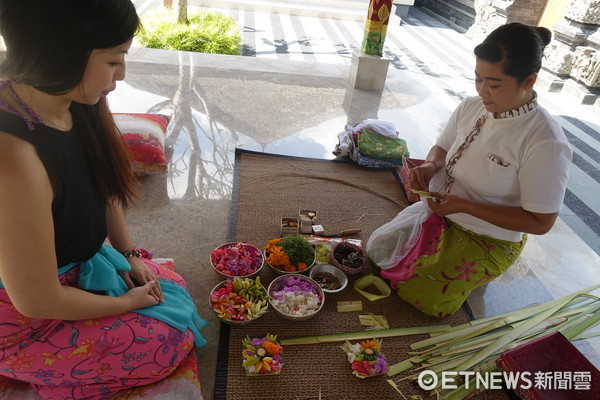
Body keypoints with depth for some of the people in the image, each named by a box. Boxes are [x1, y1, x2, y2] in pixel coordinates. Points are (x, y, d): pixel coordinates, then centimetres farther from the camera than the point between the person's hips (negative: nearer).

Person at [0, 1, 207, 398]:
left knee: (174, 286, 15)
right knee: (174, 341, -1)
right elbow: (38, 301, -27)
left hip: (75, 264, 7)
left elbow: (103, 186, 4)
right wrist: (126, 302, -12)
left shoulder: (77, 99, -15)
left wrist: (129, 254, 3)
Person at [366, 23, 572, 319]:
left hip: (488, 240, -6)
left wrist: (464, 205, -28)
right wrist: (430, 166, -16)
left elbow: (540, 222, -22)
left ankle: (477, 274, 16)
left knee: (421, 296, -11)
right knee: (379, 249, 3)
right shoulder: (471, 107, -8)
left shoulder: (546, 143, -27)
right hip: (440, 212, 6)